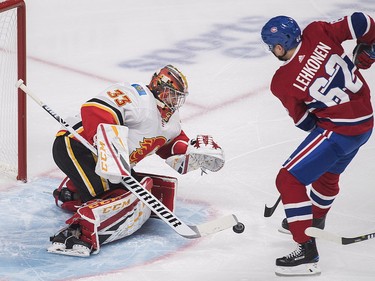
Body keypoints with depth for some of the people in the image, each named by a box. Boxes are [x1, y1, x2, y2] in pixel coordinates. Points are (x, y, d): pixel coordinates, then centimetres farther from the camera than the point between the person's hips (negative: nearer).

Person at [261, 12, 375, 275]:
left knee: (289, 180, -3)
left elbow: (305, 122, -4)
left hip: (338, 131, -8)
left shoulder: (282, 82, -16)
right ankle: (315, 220, 57)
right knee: (328, 173, 32)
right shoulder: (318, 33, -9)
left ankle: (307, 251, -7)